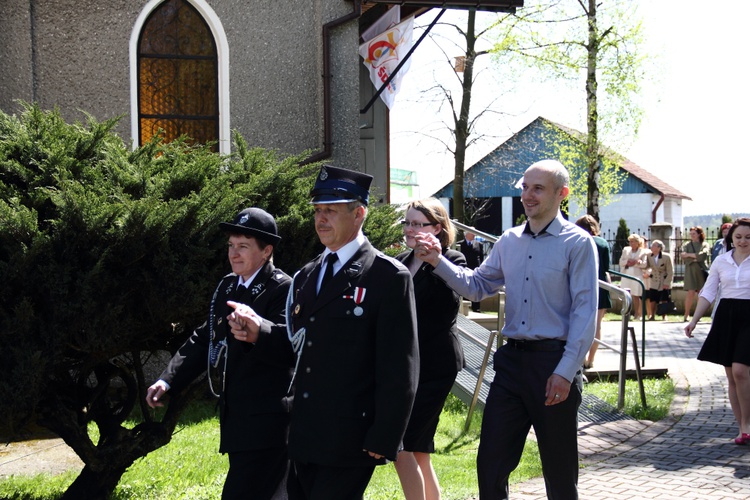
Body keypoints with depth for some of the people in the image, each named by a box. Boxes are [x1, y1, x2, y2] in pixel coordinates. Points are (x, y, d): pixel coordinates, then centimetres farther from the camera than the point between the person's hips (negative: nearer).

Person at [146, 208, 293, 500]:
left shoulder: (283, 289, -13)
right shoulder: (227, 286, 12)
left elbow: (287, 349, -25)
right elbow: (204, 339, 18)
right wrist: (168, 380, 9)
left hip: (266, 423, -8)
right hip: (236, 419, 8)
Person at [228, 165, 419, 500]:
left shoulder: (389, 277, -9)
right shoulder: (306, 275, 14)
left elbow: (399, 368, -11)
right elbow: (301, 343, 15)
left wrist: (383, 440, -14)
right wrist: (261, 330, -5)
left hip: (350, 442, -7)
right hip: (304, 437, 7)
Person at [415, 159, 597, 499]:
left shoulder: (577, 243, -7)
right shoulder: (509, 241, 11)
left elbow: (585, 312, -10)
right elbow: (476, 285, 14)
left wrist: (565, 373, -15)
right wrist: (438, 261, -2)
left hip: (553, 361, -5)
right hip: (512, 359, 5)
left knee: (559, 468, 8)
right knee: (490, 462, 4)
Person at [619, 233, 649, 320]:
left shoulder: (643, 252, 5)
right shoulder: (626, 250, 16)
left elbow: (644, 264, -4)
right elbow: (621, 262, 10)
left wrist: (635, 263, -15)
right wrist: (627, 261, -9)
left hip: (637, 276, -3)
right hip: (626, 276, 3)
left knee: (636, 296, -2)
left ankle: (637, 314, 3)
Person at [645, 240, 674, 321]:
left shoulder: (667, 257, -15)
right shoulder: (649, 256, -3)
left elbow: (670, 272, -11)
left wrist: (667, 283, -14)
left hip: (665, 284, -3)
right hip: (654, 283, 3)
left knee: (663, 301, -2)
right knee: (652, 301, 1)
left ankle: (664, 317, 10)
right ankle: (652, 316, 13)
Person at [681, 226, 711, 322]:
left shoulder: (705, 245, 8)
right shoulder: (687, 245, 11)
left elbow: (703, 255, -11)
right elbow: (684, 258, -2)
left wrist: (689, 255, -7)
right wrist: (696, 257, -9)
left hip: (702, 271, 1)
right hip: (691, 271, -1)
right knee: (691, 293, -12)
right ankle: (686, 314, -6)